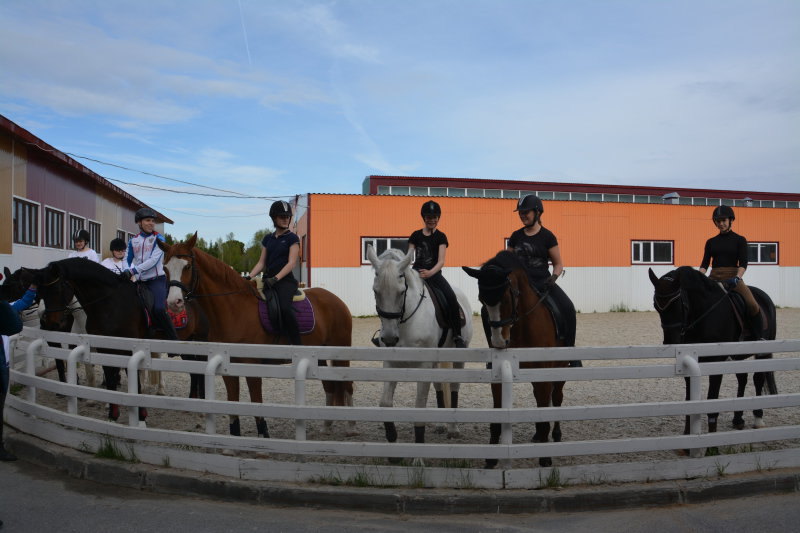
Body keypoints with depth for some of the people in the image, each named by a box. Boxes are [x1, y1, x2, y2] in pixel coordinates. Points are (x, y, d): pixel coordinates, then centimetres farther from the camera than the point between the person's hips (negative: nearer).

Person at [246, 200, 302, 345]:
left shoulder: (292, 238, 1)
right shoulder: (267, 239, 17)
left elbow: (291, 263, -8)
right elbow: (262, 262, 15)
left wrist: (276, 278, -20)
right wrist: (249, 277, -1)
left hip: (285, 280, -6)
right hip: (267, 280, 6)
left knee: (284, 307, -32)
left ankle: (297, 343, -25)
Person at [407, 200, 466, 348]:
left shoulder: (441, 237, 4)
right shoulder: (416, 236, 11)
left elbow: (441, 261, -8)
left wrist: (430, 272, -29)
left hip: (434, 274, -2)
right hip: (416, 273, 2)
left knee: (451, 298, -26)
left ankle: (457, 336, -16)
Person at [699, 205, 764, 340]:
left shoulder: (740, 240, 5)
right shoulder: (711, 242, 12)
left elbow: (743, 263, -5)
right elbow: (705, 264, 8)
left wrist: (737, 278, -23)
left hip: (733, 277, -3)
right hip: (714, 278, 3)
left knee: (752, 305, -23)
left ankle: (760, 337, -6)